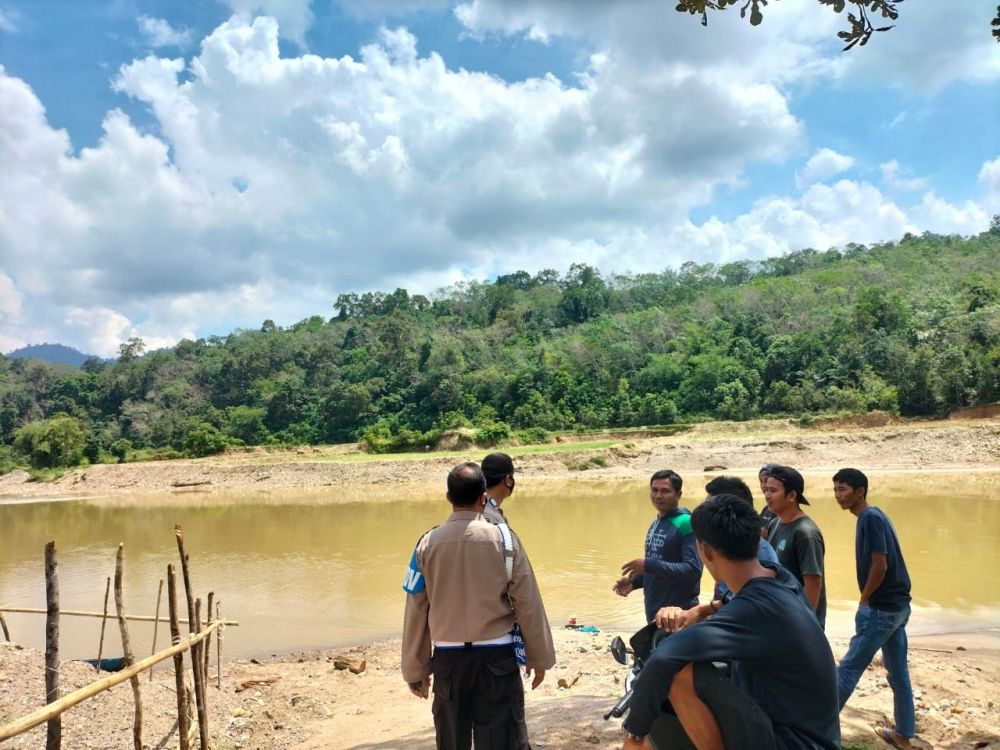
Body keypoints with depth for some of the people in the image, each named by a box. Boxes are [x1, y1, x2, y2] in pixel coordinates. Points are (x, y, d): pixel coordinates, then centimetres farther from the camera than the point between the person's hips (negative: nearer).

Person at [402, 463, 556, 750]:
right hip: (496, 656, -1)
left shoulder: (428, 544, -4)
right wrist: (540, 658, 8)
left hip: (448, 658, 2)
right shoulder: (502, 538, -7)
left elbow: (416, 611, 1)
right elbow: (527, 604, -4)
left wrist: (415, 670, 11)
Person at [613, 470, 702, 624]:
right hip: (654, 612, 8)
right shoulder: (655, 524, 10)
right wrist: (634, 581, 4)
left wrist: (648, 565, -26)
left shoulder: (686, 524, -16)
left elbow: (693, 570, -24)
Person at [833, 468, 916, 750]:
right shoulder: (875, 516, 10)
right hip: (897, 606, 10)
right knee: (898, 672, 16)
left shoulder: (870, 518, -19)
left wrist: (864, 600, -10)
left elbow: (879, 565, -23)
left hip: (881, 608, -10)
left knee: (848, 669, -2)